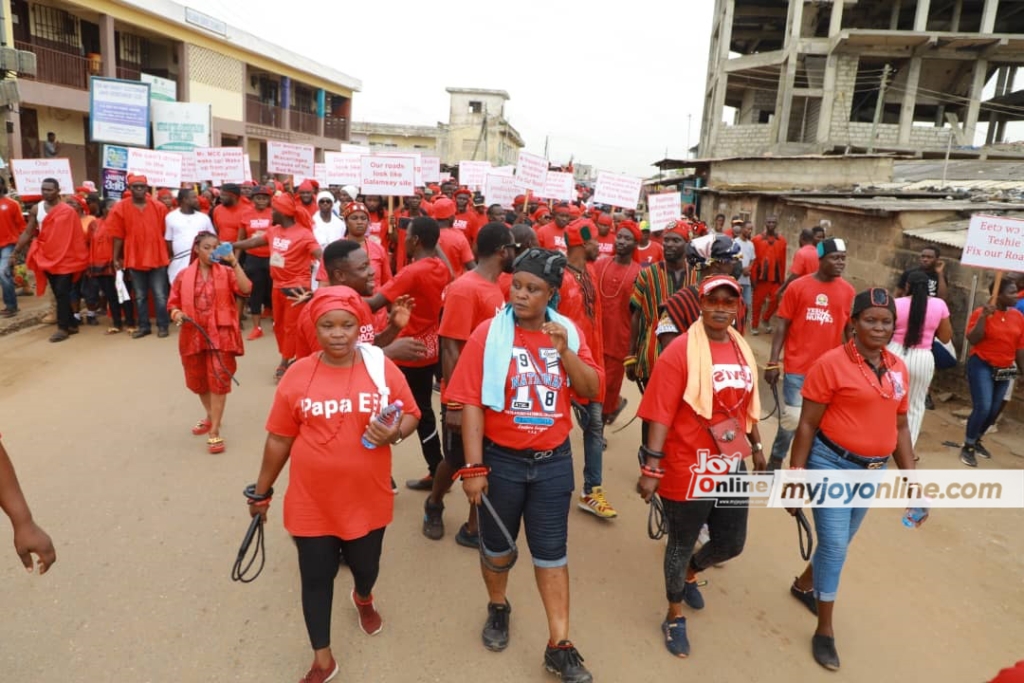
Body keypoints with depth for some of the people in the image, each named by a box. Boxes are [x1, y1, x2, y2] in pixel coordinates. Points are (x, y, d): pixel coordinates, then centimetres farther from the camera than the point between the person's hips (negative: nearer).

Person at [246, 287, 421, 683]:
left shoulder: (381, 367, -9)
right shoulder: (297, 375, -9)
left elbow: (411, 414, 1)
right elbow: (279, 439, 0)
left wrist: (395, 433, -22)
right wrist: (261, 491, 8)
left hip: (367, 499, 1)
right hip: (311, 502, 0)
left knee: (366, 567, 21)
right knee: (316, 578, 11)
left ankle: (364, 600, 59)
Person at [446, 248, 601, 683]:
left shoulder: (568, 332, -1)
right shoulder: (489, 333, -12)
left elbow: (592, 391, -3)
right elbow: (471, 402, -14)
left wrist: (564, 351, -18)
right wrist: (473, 467, -16)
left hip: (554, 461, 2)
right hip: (501, 459, -1)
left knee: (551, 552, 10)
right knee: (497, 545, 18)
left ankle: (559, 646, 22)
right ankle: (498, 608, 46)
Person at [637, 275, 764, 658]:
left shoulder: (743, 350, 4)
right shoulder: (680, 351, -17)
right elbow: (660, 414, -19)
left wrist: (756, 446, 23)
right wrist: (651, 468, -22)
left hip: (731, 467, 7)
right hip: (687, 470, -6)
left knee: (731, 544, 19)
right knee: (681, 545, 12)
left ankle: (689, 576, 50)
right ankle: (675, 616, 35)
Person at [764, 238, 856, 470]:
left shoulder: (848, 291, 3)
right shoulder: (798, 286, -5)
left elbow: (850, 329, 10)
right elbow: (783, 325, -3)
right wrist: (773, 362, -7)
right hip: (797, 367, -3)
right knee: (792, 418, 2)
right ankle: (775, 462, 23)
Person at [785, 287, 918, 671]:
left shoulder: (898, 369, 4)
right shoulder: (832, 363, -14)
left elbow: (900, 426, 12)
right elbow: (807, 425, -12)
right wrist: (795, 477, -13)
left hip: (873, 470, 6)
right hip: (832, 465, -6)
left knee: (841, 542, 20)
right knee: (834, 546, -2)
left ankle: (804, 585, 46)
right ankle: (825, 631, 15)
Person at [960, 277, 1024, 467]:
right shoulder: (981, 312, -10)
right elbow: (972, 340, -18)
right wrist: (984, 316, -26)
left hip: (1004, 370, 6)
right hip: (982, 366, -5)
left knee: (994, 411, 9)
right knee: (983, 408, -15)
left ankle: (976, 440, 30)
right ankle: (968, 447, 0)